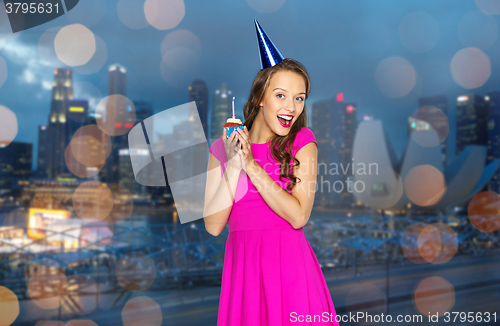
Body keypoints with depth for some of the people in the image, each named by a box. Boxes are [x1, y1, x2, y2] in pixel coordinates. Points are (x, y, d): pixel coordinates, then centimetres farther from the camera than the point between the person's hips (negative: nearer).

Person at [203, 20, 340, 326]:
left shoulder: (302, 142, -3)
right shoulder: (222, 148, 1)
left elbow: (299, 216, -14)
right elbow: (213, 226, -5)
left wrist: (251, 164, -16)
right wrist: (234, 164, -13)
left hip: (290, 264, -1)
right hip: (241, 264, 2)